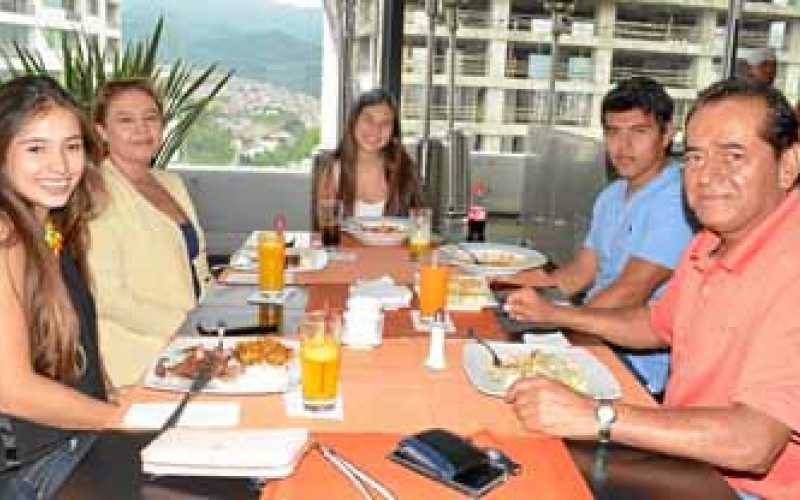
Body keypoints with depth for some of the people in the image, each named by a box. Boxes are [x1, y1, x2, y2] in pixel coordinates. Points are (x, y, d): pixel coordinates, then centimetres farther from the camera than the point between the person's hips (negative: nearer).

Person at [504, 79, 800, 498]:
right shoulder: (710, 243, 4)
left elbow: (752, 443, -33)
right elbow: (658, 325, 20)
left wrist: (594, 417, -32)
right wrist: (554, 314, 9)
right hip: (684, 455, 8)